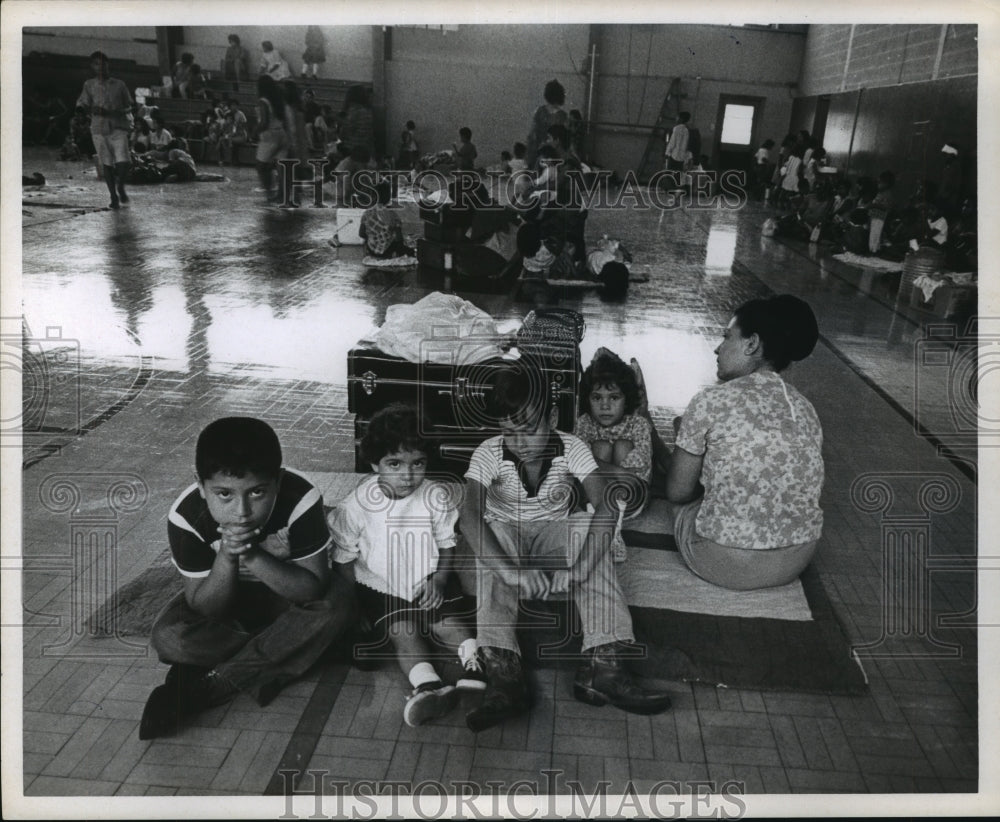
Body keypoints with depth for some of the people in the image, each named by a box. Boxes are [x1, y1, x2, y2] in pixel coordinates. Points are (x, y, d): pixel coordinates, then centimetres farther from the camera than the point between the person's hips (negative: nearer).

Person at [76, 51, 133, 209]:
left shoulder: (119, 85, 8)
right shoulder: (89, 85, 8)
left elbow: (129, 107, 13)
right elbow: (82, 106, 4)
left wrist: (120, 112, -5)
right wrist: (93, 110, -14)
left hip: (118, 128, -1)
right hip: (99, 129, 1)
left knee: (123, 162, -13)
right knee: (106, 164, 2)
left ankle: (121, 187, 15)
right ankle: (114, 196, 13)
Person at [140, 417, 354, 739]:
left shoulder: (301, 498, -33)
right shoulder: (186, 516, -29)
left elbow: (313, 589, -30)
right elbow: (205, 609, -23)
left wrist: (253, 556, -44)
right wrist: (227, 557, -42)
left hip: (283, 593, 1)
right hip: (223, 598, 0)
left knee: (338, 600, -30)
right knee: (168, 638, -28)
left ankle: (209, 685, -20)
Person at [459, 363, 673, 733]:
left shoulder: (571, 449, -15)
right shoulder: (488, 455, -18)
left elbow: (605, 505, -27)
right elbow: (469, 515, -33)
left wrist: (583, 562, -46)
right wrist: (510, 570, -50)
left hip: (556, 533, 1)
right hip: (504, 534, -1)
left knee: (593, 530, -30)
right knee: (488, 548, -35)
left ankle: (602, 666, -35)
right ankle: (503, 673, -43)